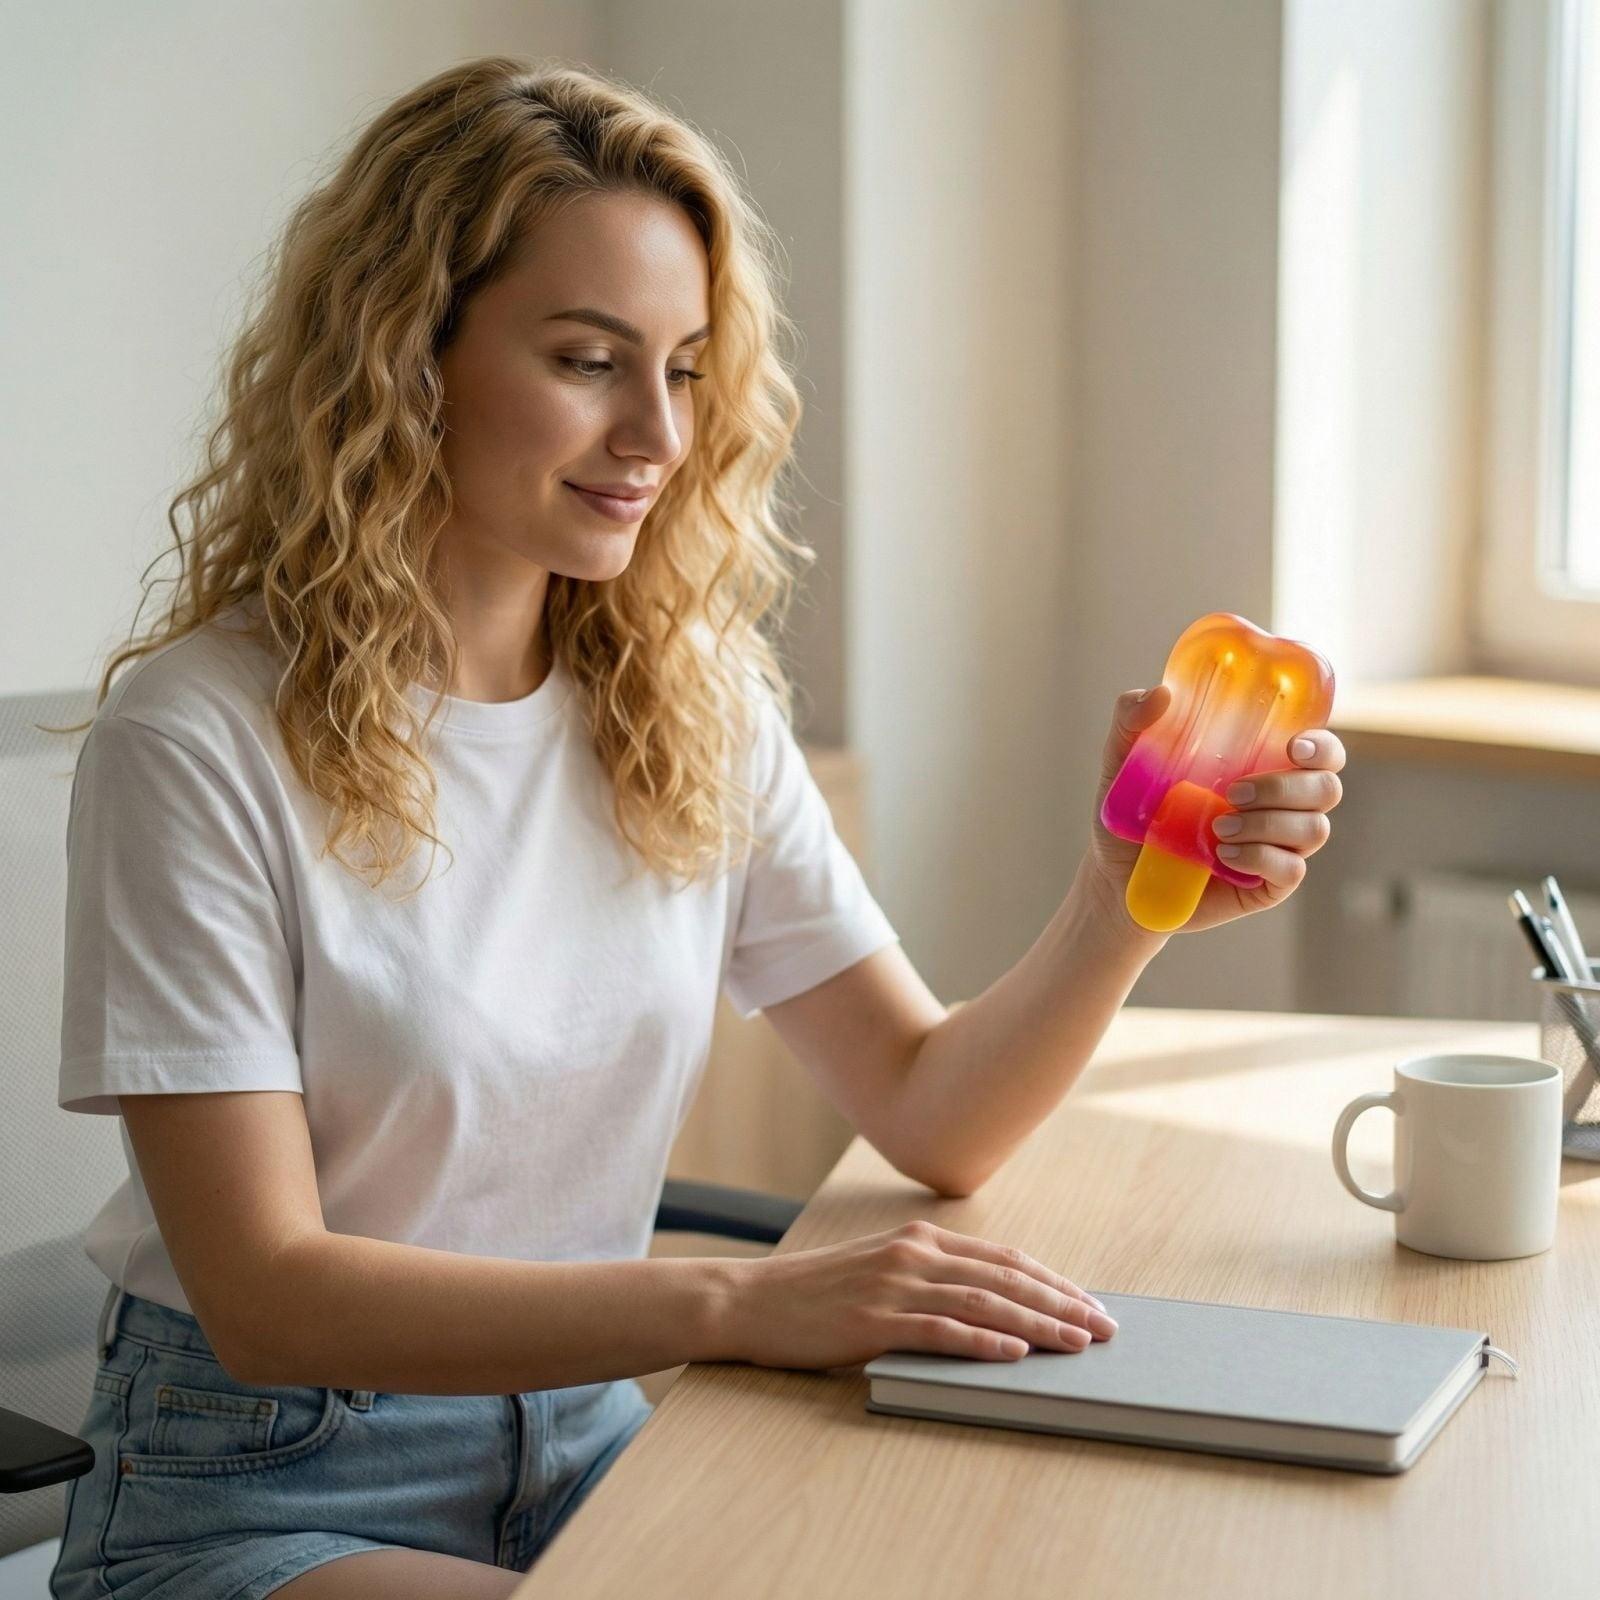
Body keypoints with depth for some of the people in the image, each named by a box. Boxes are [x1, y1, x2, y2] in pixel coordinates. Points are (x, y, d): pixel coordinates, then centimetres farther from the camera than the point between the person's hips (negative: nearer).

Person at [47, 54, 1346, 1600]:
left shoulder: (691, 704, 3)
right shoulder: (198, 738, -16)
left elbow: (931, 1113, 1)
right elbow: (265, 1291, -20)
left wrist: (1123, 899, -17)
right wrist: (732, 1303, -30)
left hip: (584, 1436, 5)